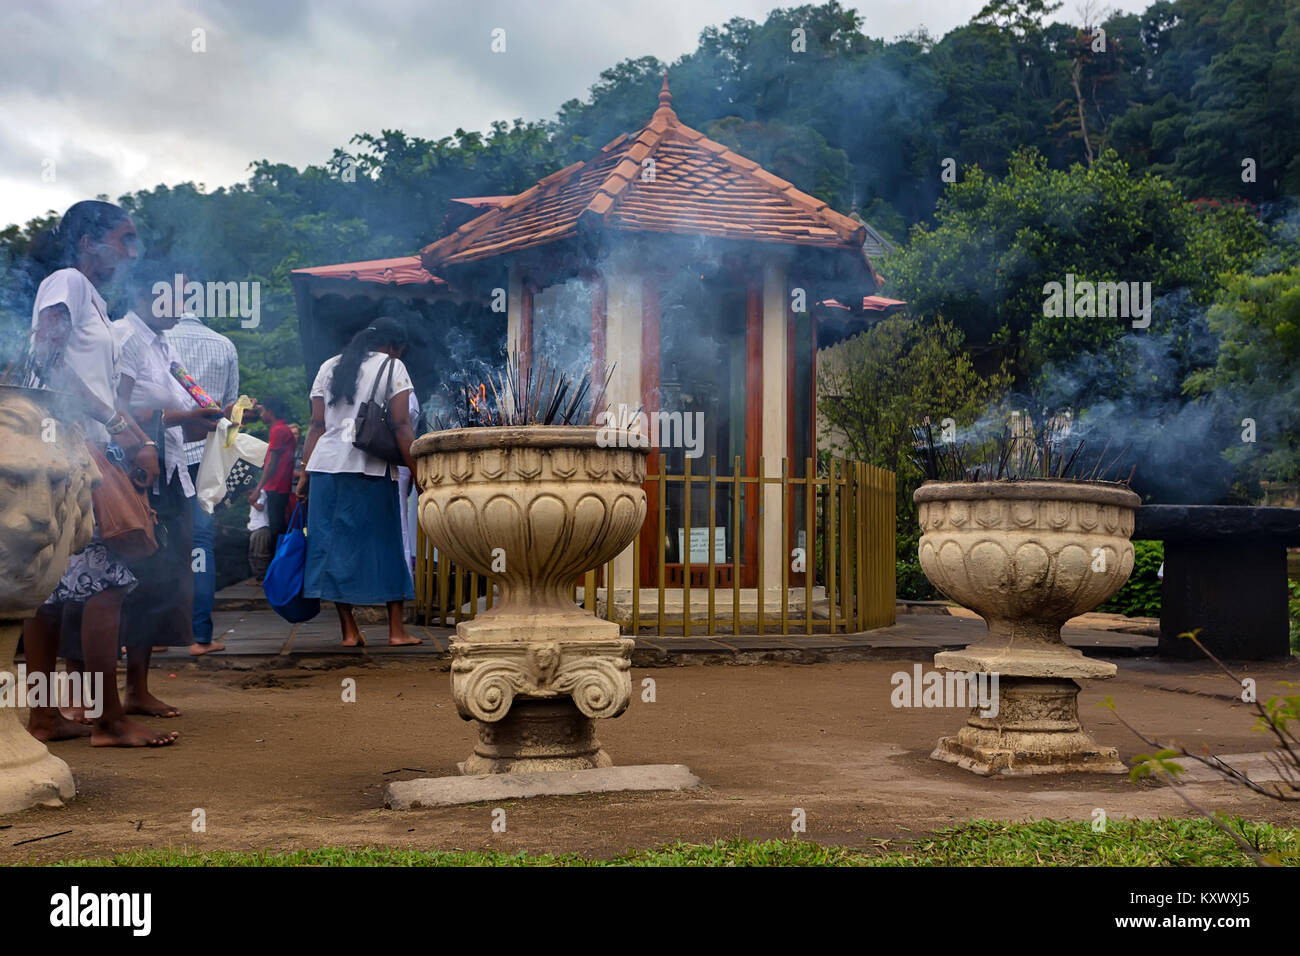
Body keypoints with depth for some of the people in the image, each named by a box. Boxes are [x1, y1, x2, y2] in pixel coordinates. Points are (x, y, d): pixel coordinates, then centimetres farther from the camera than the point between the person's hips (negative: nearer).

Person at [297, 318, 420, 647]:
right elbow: (401, 427, -5)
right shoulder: (392, 367, 4)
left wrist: (305, 472, 12)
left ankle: (349, 630, 6)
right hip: (370, 470, -4)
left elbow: (317, 425, 11)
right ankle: (396, 629, 7)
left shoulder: (329, 368, 17)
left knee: (333, 542, 6)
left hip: (326, 463, 4)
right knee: (384, 542, 5)